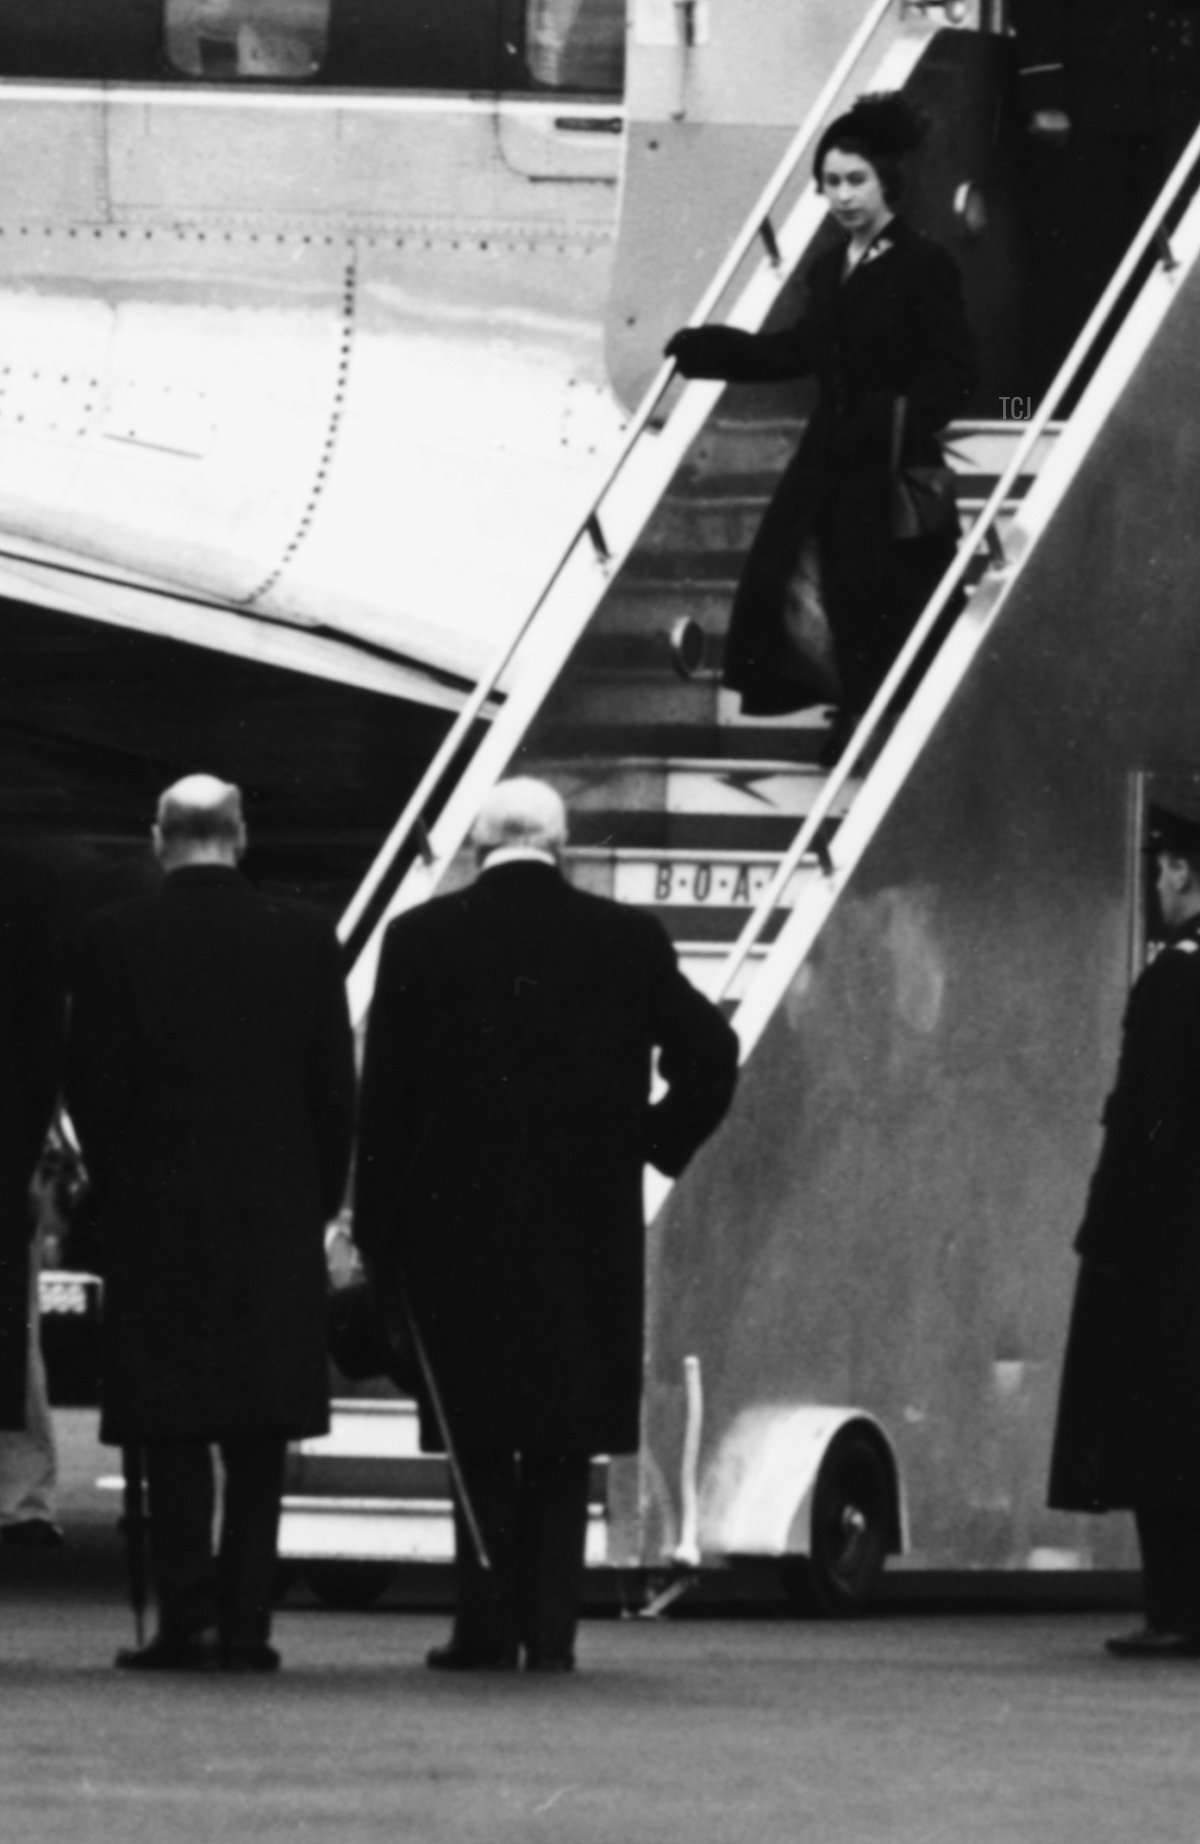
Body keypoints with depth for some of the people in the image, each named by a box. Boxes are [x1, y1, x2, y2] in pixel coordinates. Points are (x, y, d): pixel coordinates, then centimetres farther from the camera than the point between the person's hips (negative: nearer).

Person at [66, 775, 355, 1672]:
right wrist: (320, 1196, 11)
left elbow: (93, 1083, -5)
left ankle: (186, 1619, -5)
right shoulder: (303, 935, 0)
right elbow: (335, 1083, 1)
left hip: (155, 1217, -2)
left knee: (173, 1429, 2)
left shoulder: (117, 937, -6)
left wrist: (116, 1187, 9)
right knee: (259, 1432, 7)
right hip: (278, 1214, 2)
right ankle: (245, 1620, 4)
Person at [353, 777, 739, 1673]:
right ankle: (552, 1627, 4)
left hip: (458, 1225, -1)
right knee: (564, 1444, 7)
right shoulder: (625, 939, 0)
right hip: (589, 1224, 1)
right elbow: (709, 1052, -4)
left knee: (479, 1436, 6)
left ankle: (489, 1625, 1)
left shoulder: (421, 939, -2)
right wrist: (652, 1148, 9)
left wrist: (379, 1232, 1)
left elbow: (384, 1096, -2)